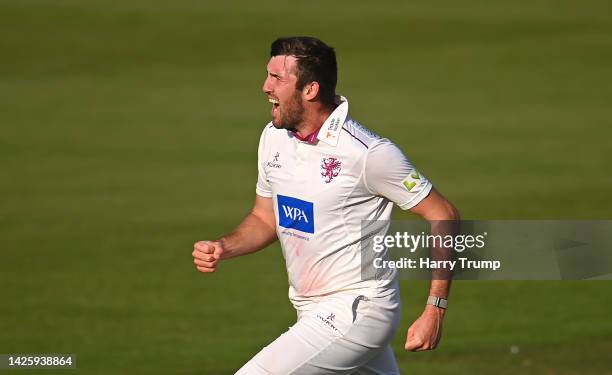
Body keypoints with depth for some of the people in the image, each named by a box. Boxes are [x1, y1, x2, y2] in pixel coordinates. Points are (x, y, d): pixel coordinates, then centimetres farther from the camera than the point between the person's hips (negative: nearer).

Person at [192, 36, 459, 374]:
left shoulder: (367, 153, -19)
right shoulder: (274, 137, 3)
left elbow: (443, 217, -12)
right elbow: (265, 219, 17)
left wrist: (435, 311, -16)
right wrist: (222, 248, -4)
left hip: (354, 312, -8)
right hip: (312, 313, 8)